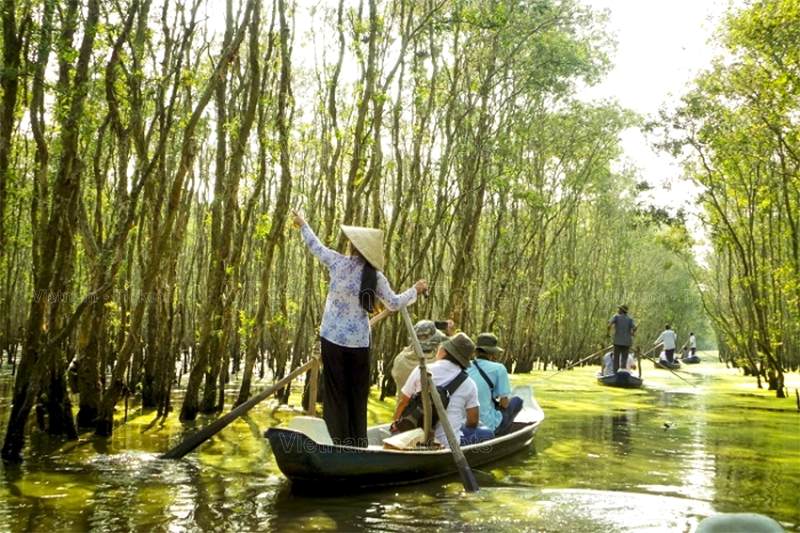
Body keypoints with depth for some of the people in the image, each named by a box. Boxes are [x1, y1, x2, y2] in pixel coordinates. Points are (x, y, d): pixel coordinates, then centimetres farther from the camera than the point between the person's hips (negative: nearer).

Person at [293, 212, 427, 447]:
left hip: (333, 338, -1)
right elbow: (394, 303, 3)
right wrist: (415, 290, 21)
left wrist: (302, 225, 27)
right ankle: (358, 445, 17)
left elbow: (316, 246, 10)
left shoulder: (338, 262, -7)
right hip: (359, 342, 1)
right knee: (357, 395, 12)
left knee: (336, 393, 6)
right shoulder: (375, 276, -5)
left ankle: (339, 443, 5)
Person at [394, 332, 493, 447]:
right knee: (487, 434, 16)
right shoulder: (469, 384, -4)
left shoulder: (421, 371, -3)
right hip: (449, 444, -3)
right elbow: (473, 421, 0)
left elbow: (403, 402, 4)